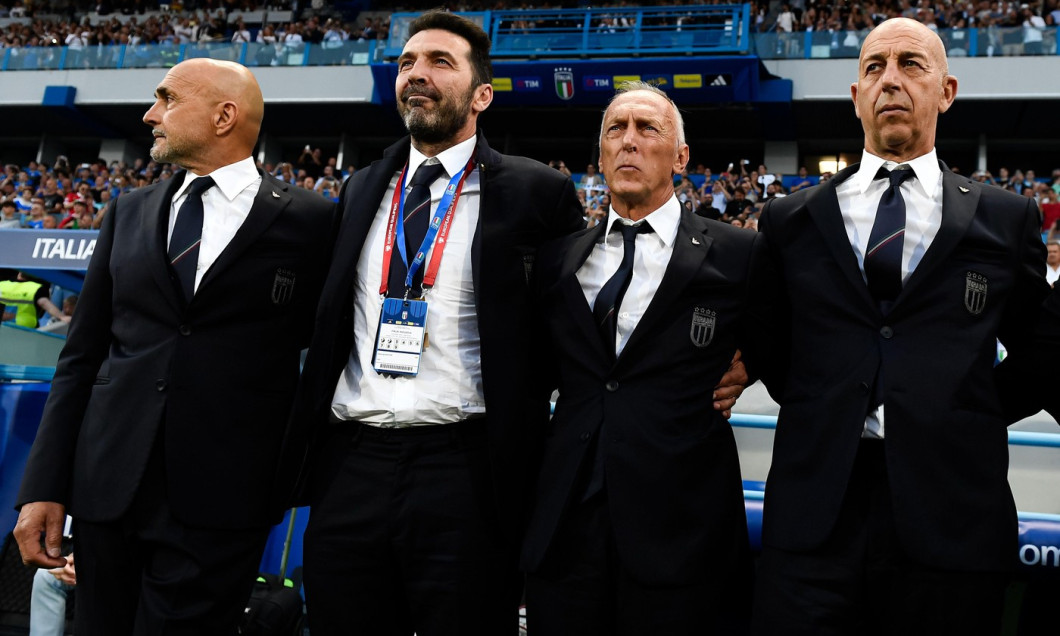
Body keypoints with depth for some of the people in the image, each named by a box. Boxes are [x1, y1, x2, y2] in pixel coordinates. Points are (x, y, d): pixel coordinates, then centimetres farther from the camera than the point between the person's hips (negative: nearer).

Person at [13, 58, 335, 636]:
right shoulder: (128, 213, 10)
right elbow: (81, 357, 10)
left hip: (219, 500, -4)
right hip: (107, 487, 4)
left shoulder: (308, 222, -2)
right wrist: (45, 487, 4)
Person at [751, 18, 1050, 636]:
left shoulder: (1007, 219, 9)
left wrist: (977, 415, 5)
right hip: (811, 520, 0)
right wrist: (815, 409, 6)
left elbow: (1038, 349, 17)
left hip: (952, 519, 0)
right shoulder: (789, 220, 10)